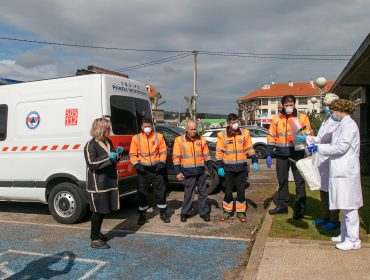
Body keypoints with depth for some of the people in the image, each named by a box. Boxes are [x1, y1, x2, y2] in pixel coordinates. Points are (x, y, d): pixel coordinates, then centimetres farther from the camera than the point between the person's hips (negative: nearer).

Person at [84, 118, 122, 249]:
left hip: (109, 182, 8)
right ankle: (95, 240, 9)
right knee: (98, 211, -2)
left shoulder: (108, 142, 12)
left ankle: (97, 232, 34)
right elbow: (91, 164, -21)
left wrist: (117, 153, 3)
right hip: (97, 184, -8)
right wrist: (107, 156, -29)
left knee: (103, 210, 17)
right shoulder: (91, 145, -14)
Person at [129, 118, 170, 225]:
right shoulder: (136, 138, 0)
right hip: (143, 169, 0)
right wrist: (136, 164, -11)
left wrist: (161, 162, -8)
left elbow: (163, 151, 4)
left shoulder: (159, 136, 1)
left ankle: (163, 213, 23)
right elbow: (133, 155, 3)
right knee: (142, 193, 5)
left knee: (160, 191, 7)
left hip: (157, 168, 0)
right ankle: (142, 215, 18)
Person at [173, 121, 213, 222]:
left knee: (202, 192, 10)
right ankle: (185, 213, 19)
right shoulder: (179, 140, -3)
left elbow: (206, 155, 13)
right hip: (188, 172, -3)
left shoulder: (201, 140, 7)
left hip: (200, 171, 3)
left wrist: (211, 168, 8)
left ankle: (204, 212, 21)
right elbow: (176, 157, -4)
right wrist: (178, 172, -9)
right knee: (188, 193, 4)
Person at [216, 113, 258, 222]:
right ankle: (227, 211, 21)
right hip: (228, 167, -1)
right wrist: (220, 167, -5)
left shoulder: (245, 133, 2)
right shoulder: (222, 135, -3)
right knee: (228, 190, 7)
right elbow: (219, 152, -1)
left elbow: (250, 149, 8)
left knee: (241, 190, 6)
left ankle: (241, 212, 18)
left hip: (242, 167, 1)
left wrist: (254, 161, 1)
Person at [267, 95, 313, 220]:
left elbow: (309, 136, 0)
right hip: (281, 155, 3)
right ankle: (282, 206, 26)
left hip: (297, 154, -3)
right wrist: (269, 154, 3)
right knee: (282, 181, 13)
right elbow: (271, 137, 7)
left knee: (299, 182, 2)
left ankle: (300, 208, 14)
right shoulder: (276, 119, 6)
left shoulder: (302, 118, -1)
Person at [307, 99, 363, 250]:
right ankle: (345, 235, 26)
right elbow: (337, 145, 18)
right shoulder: (343, 124, 16)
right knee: (345, 205, 16)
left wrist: (319, 148, -14)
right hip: (341, 170, 10)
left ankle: (353, 240, 6)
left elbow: (342, 147, -19)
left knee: (348, 206, -3)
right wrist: (316, 146, 10)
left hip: (346, 171, -10)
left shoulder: (348, 124, -13)